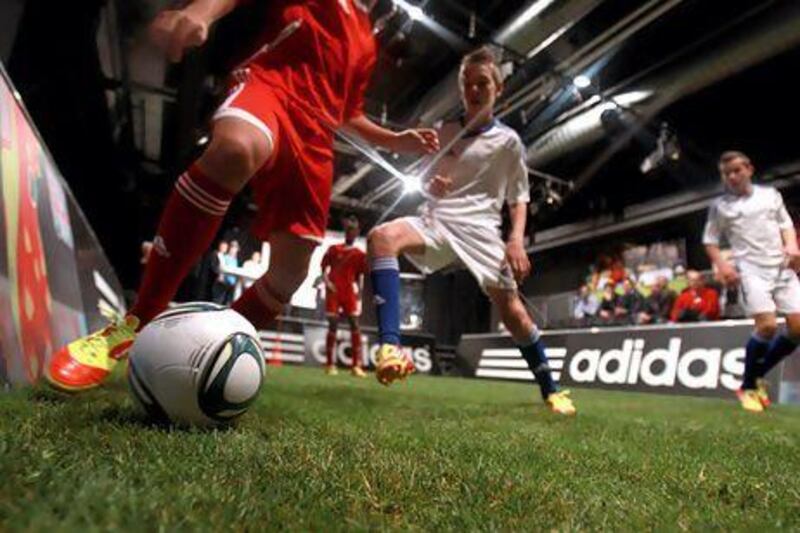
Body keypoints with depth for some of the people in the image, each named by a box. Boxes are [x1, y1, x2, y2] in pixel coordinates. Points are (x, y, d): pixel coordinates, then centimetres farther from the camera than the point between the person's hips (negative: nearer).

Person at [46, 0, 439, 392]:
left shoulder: (367, 45, 32)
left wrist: (393, 140, 23)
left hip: (314, 137, 6)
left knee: (291, 270, -6)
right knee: (236, 146, -42)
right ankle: (137, 324, -31)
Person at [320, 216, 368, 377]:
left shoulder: (360, 254, 9)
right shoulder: (334, 249, 8)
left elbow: (360, 276, 11)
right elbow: (324, 267, 7)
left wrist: (359, 294, -1)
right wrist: (326, 281, -10)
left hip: (350, 292, 1)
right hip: (334, 291, -1)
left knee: (355, 325, -9)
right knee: (333, 326, -1)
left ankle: (356, 365, -8)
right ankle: (330, 364, 7)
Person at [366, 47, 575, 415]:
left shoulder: (508, 141, 7)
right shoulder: (444, 133, 14)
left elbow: (519, 198, 9)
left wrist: (517, 240, -7)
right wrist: (432, 186, -3)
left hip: (481, 229, -1)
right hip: (437, 220, 2)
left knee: (511, 309, -4)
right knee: (381, 237, -29)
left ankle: (550, 389, 19)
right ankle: (390, 346, -38)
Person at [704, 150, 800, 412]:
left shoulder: (770, 195, 14)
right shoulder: (719, 206, 6)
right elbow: (710, 240, 9)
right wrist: (722, 265, -6)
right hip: (750, 269, -4)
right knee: (767, 325, -20)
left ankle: (758, 375, 16)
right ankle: (748, 386, 0)